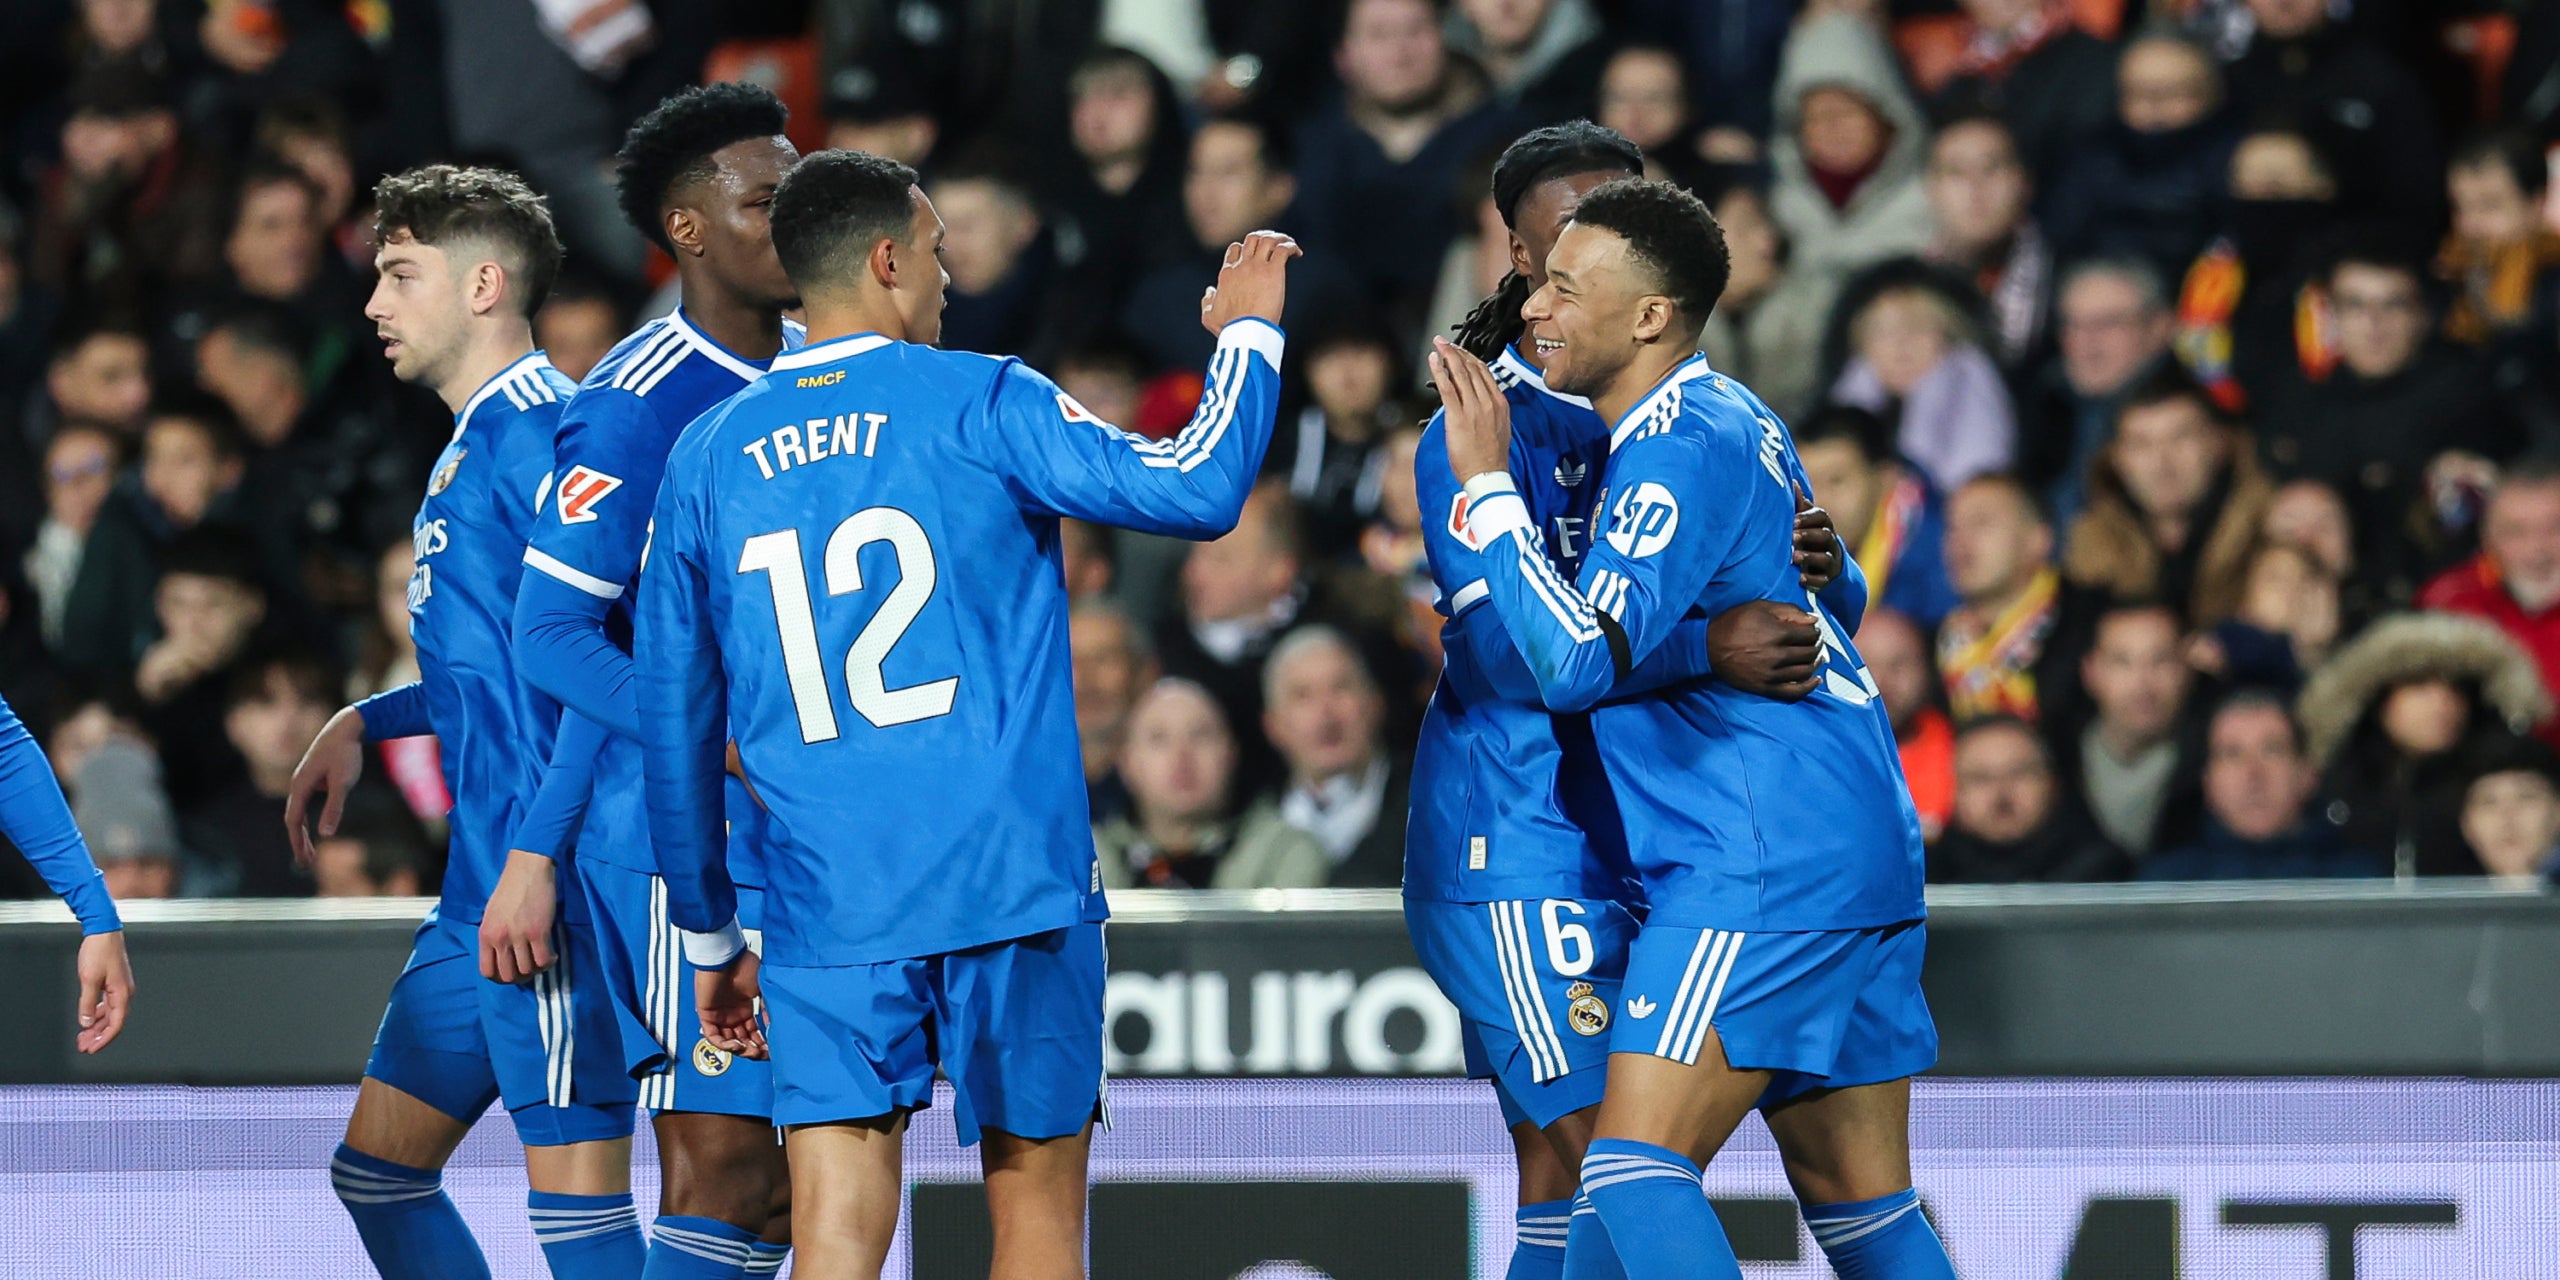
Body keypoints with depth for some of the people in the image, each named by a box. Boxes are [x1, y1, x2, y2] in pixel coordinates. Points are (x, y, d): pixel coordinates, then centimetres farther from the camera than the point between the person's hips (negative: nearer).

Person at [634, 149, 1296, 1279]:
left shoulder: (708, 456, 8)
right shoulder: (980, 404, -3)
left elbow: (674, 722, 13)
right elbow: (1194, 490, -8)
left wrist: (707, 935, 21)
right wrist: (1248, 333, 9)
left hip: (827, 918, 2)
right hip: (1012, 889, -2)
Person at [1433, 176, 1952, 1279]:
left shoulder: (1678, 450, -14)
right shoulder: (1736, 422, 16)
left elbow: (1577, 662, -23)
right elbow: (1840, 600, 31)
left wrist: (1487, 485, -18)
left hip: (1761, 863, -10)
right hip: (1864, 853, 10)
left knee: (1635, 1176, -15)